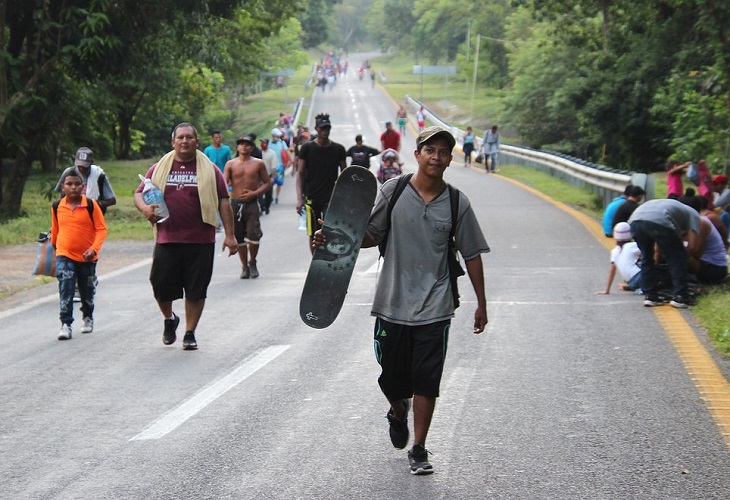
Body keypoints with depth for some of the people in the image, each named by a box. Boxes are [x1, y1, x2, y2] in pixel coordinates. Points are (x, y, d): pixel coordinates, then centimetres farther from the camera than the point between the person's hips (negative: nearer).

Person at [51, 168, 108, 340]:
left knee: (87, 291, 16)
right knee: (66, 290, -14)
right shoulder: (57, 207, -3)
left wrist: (94, 248, -22)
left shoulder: (91, 205, -11)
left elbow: (101, 229, -10)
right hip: (64, 255, 0)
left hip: (87, 257, 0)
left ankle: (88, 318, 39)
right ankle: (66, 324, -12)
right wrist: (54, 245, 27)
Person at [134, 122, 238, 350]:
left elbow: (223, 202, 5)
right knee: (161, 285, 2)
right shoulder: (159, 168, 10)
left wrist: (229, 235, -1)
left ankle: (190, 333, 14)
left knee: (196, 290, 1)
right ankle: (169, 319, 31)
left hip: (200, 240, -1)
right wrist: (144, 208, -12)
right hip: (166, 239, 1)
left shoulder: (210, 170, 7)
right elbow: (139, 193, 12)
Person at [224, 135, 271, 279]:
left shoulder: (258, 163, 5)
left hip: (251, 203, -2)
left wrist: (255, 193, -9)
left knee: (254, 235, -13)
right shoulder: (231, 164, 6)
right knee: (239, 237, 5)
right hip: (235, 203, 2)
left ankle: (252, 263, 10)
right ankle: (245, 267, 18)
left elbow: (267, 182, 7)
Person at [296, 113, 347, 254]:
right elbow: (301, 174, 0)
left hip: (331, 198, -1)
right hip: (311, 198, 1)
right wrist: (300, 199, -8)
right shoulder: (307, 148, 1)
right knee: (313, 235, 8)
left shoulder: (338, 149, 4)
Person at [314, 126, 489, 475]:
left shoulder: (457, 203, -1)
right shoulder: (393, 191, -2)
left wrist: (481, 303, 7)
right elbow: (371, 236, 6)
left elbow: (471, 254, 7)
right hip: (393, 303, 1)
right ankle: (399, 412, 44)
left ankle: (418, 450, 10)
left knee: (426, 381, -2)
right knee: (392, 378, 9)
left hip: (434, 307, -1)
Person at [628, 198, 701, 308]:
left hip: (634, 221, 6)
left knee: (647, 258, 26)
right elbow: (692, 245, 14)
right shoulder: (693, 215, 26)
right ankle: (679, 297, 9)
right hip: (659, 221, -6)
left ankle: (649, 296, 23)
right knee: (677, 259, 12)